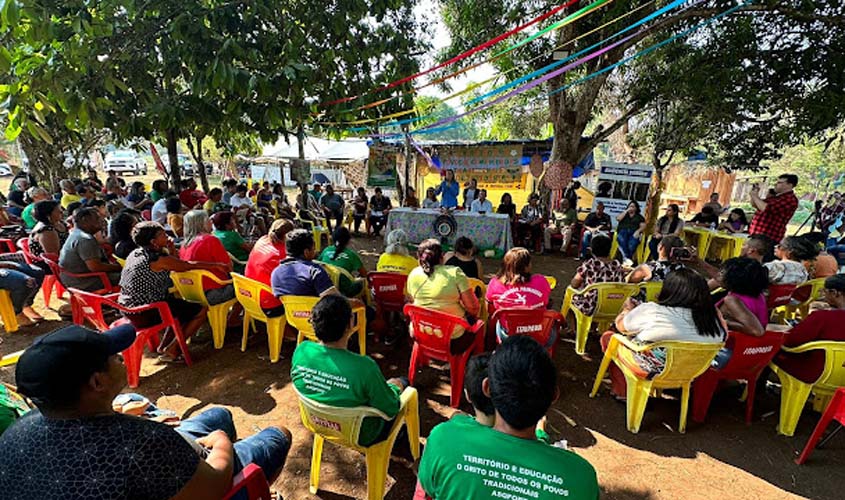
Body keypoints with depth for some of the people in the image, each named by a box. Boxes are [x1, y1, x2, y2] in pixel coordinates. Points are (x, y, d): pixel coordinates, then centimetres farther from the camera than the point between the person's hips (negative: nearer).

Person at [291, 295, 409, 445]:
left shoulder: (301, 350, -23)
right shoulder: (364, 367, -39)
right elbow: (390, 410, -22)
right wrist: (393, 388, -2)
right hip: (359, 435, -5)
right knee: (401, 383, 18)